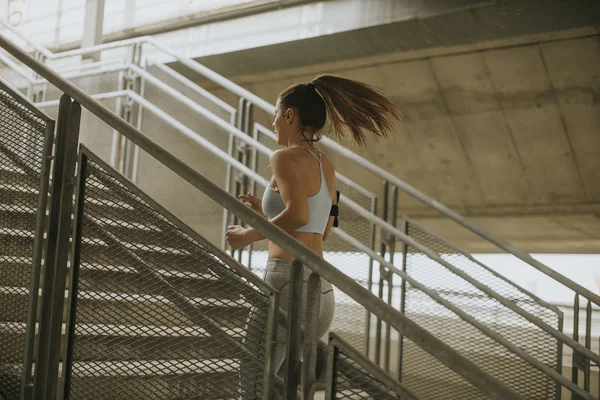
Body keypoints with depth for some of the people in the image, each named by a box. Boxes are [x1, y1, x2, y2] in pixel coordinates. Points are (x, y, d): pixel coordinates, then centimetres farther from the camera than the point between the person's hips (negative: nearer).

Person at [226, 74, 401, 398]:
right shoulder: (325, 165, 16)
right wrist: (265, 211, 26)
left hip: (289, 282, -8)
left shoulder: (286, 157, -8)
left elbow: (298, 215, -24)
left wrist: (249, 235, -10)